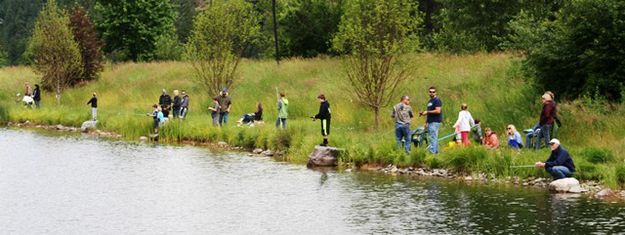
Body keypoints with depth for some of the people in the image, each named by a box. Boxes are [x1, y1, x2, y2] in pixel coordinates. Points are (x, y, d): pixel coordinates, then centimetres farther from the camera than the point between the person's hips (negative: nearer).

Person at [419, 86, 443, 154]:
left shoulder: (437, 100, -8)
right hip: (430, 122, 10)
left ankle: (432, 152, -17)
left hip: (435, 122, -10)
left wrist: (427, 112, -14)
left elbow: (438, 111, -19)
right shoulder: (430, 101, 21)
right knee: (434, 138, 11)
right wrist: (426, 122, 18)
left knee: (433, 138, -13)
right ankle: (436, 151, 14)